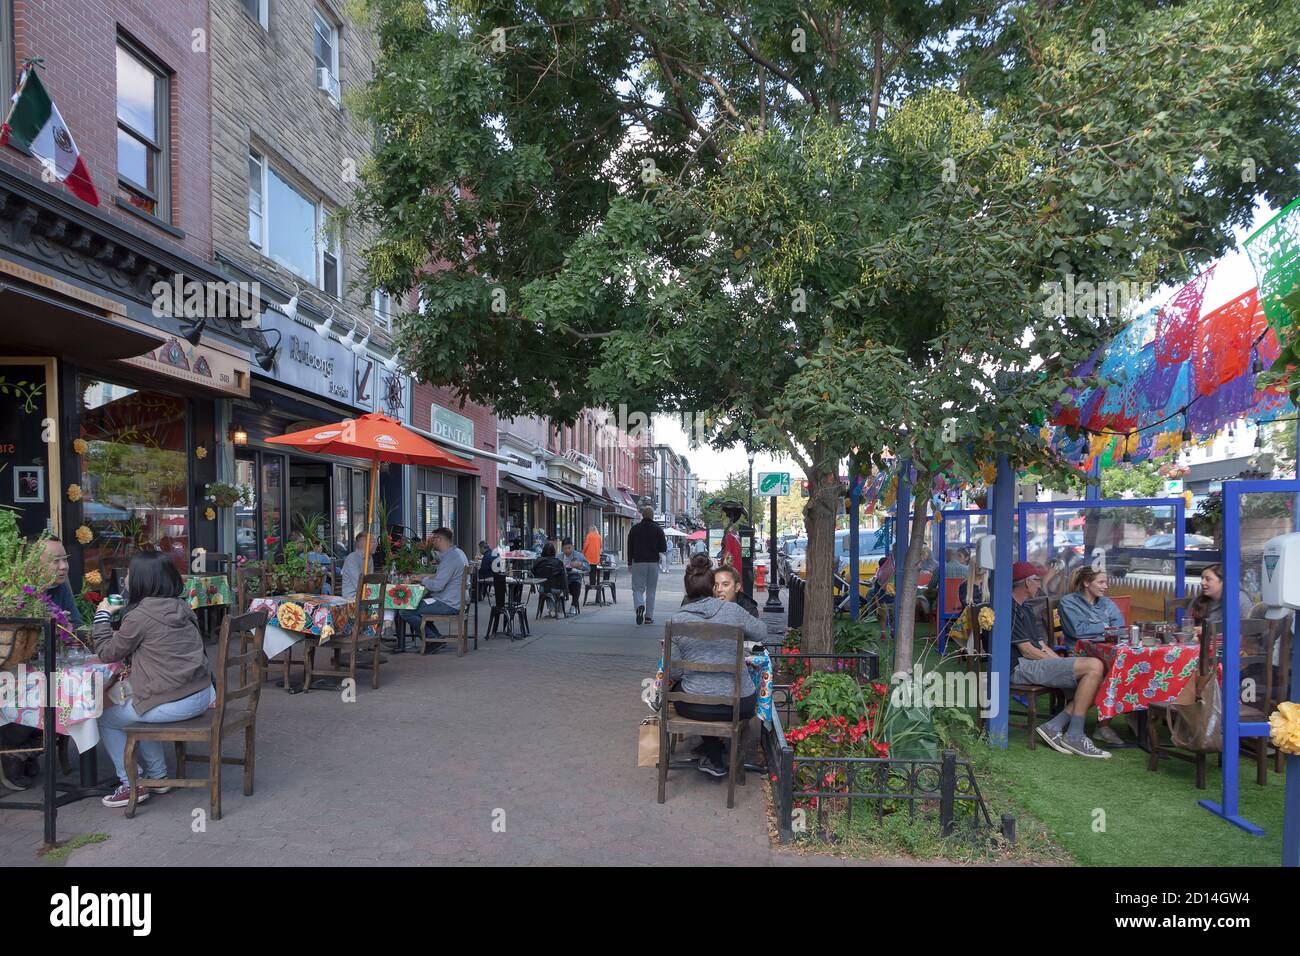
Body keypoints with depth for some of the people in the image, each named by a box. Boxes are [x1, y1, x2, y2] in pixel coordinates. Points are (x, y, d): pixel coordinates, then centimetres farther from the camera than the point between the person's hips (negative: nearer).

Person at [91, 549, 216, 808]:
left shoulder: (139, 616, -15)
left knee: (106, 719, 17)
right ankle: (158, 776, 37)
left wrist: (103, 616, 11)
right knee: (139, 709, 33)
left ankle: (131, 785, 22)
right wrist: (119, 614, 19)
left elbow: (108, 653, 0)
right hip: (202, 694, 8)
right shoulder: (181, 608, 7)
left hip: (174, 704, -8)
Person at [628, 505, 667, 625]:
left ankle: (639, 606, -26)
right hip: (653, 563, 0)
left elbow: (629, 547, 4)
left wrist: (630, 563, 12)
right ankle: (649, 616, 8)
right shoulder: (658, 529, -1)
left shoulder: (635, 528, 2)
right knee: (651, 589, 8)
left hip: (638, 562, 0)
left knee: (637, 588, 3)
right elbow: (663, 548, -3)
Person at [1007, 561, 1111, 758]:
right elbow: (1027, 650, -13)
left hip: (1037, 663, 10)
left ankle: (1053, 727, -6)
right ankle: (1074, 736, -17)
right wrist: (1061, 664, -6)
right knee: (1094, 666, -20)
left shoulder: (1026, 610, 26)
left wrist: (1062, 664, 4)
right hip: (1021, 667, -10)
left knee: (1098, 683, -3)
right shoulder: (1010, 609, -8)